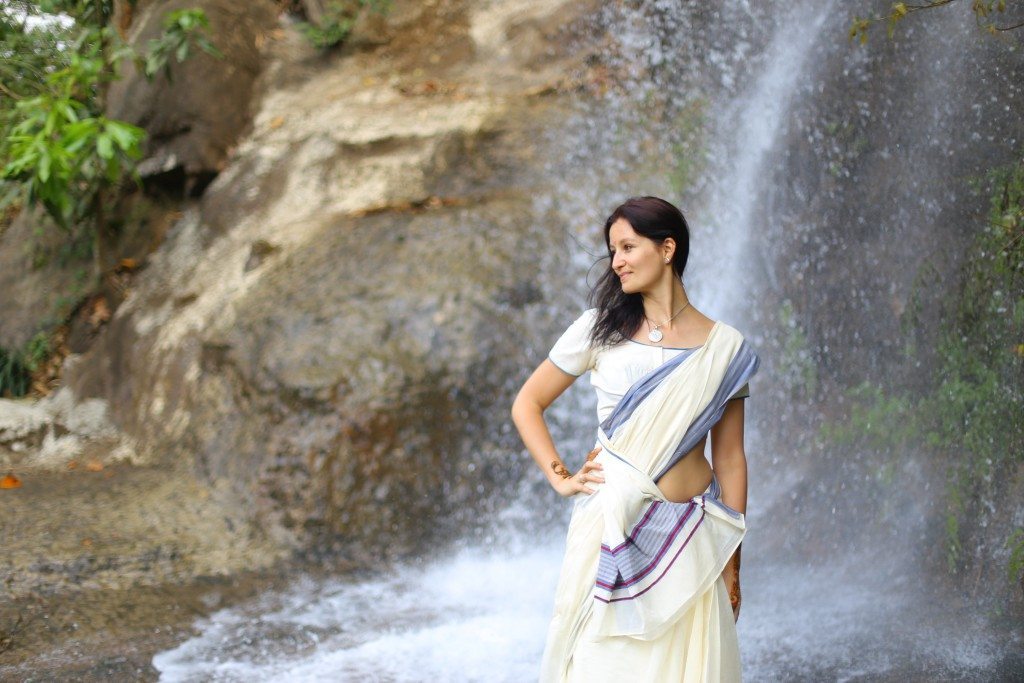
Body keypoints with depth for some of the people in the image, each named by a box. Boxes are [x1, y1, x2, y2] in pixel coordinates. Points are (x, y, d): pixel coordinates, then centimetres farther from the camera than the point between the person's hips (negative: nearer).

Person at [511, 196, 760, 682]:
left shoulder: (725, 348, 3)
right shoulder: (600, 328, 3)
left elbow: (730, 459, 6)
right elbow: (527, 405, 10)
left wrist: (732, 564, 6)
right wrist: (561, 478, -3)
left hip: (688, 538, 0)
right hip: (611, 528, 0)